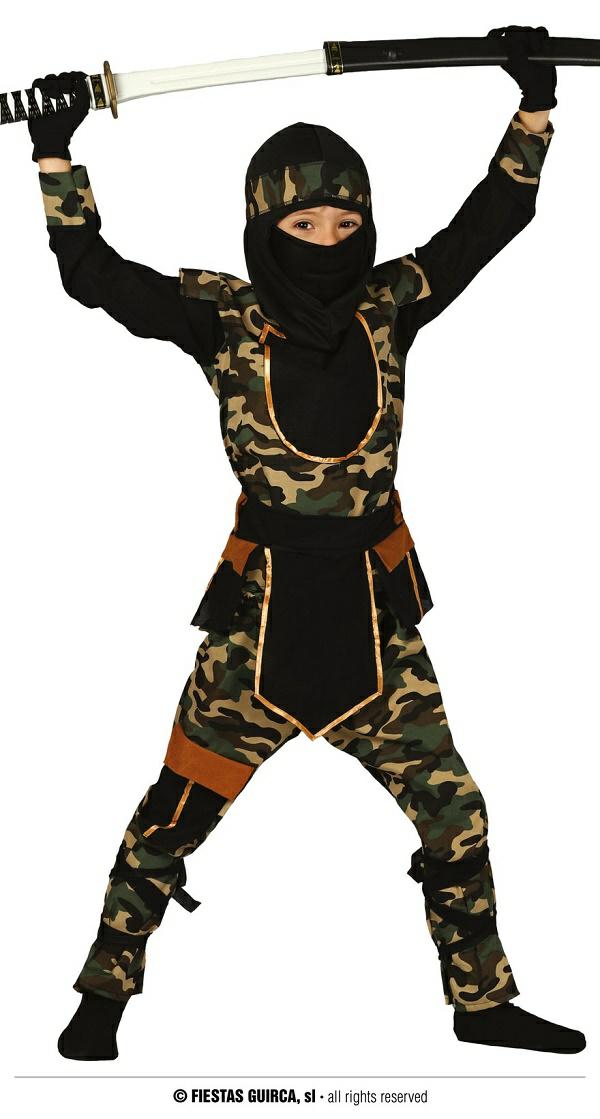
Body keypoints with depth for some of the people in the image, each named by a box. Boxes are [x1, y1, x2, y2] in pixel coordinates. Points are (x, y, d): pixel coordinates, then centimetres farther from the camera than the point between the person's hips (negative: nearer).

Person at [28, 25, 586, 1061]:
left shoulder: (389, 308, 2)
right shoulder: (226, 319, -4)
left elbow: (495, 216, 8)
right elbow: (94, 275, -9)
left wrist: (535, 103, 2)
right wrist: (57, 155, -16)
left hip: (375, 610, 3)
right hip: (262, 606, -3)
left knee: (454, 811, 8)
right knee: (173, 816, 3)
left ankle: (482, 1000, 27)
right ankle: (105, 994, 25)